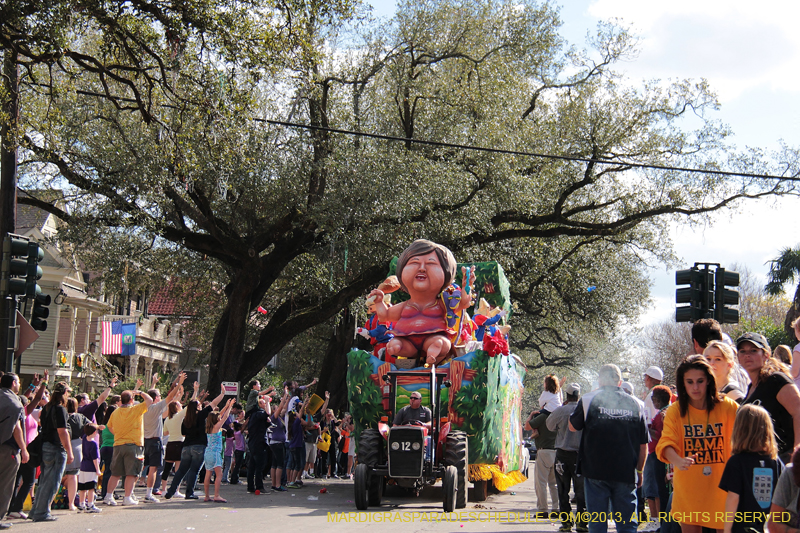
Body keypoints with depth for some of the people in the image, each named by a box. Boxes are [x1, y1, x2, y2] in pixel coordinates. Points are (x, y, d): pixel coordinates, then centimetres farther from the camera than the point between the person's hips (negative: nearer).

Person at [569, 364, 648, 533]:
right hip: (626, 474, 2)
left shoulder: (588, 400, -4)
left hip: (595, 471, -2)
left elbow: (572, 427, 11)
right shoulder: (636, 404, 2)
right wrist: (639, 470, 19)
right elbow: (643, 444, 7)